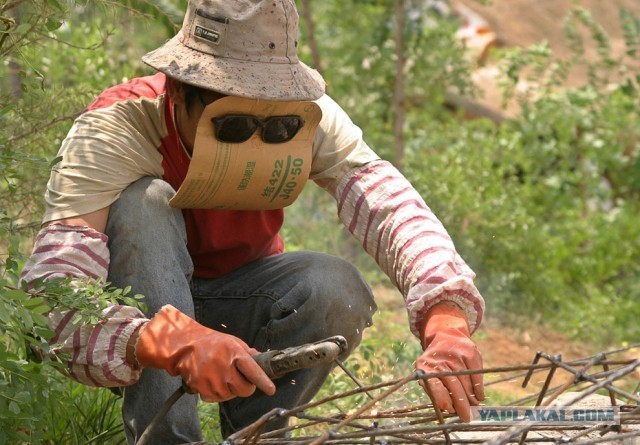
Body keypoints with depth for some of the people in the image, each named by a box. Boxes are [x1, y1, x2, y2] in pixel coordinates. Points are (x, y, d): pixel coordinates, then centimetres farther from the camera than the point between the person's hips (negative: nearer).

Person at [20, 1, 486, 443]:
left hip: (231, 302, 3)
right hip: (138, 302, -2)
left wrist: (447, 322, -53)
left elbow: (391, 206, -34)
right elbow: (51, 297, -43)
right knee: (145, 204, -33)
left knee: (338, 288, -29)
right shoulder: (113, 132, -30)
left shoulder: (309, 118, -20)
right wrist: (176, 343, -61)